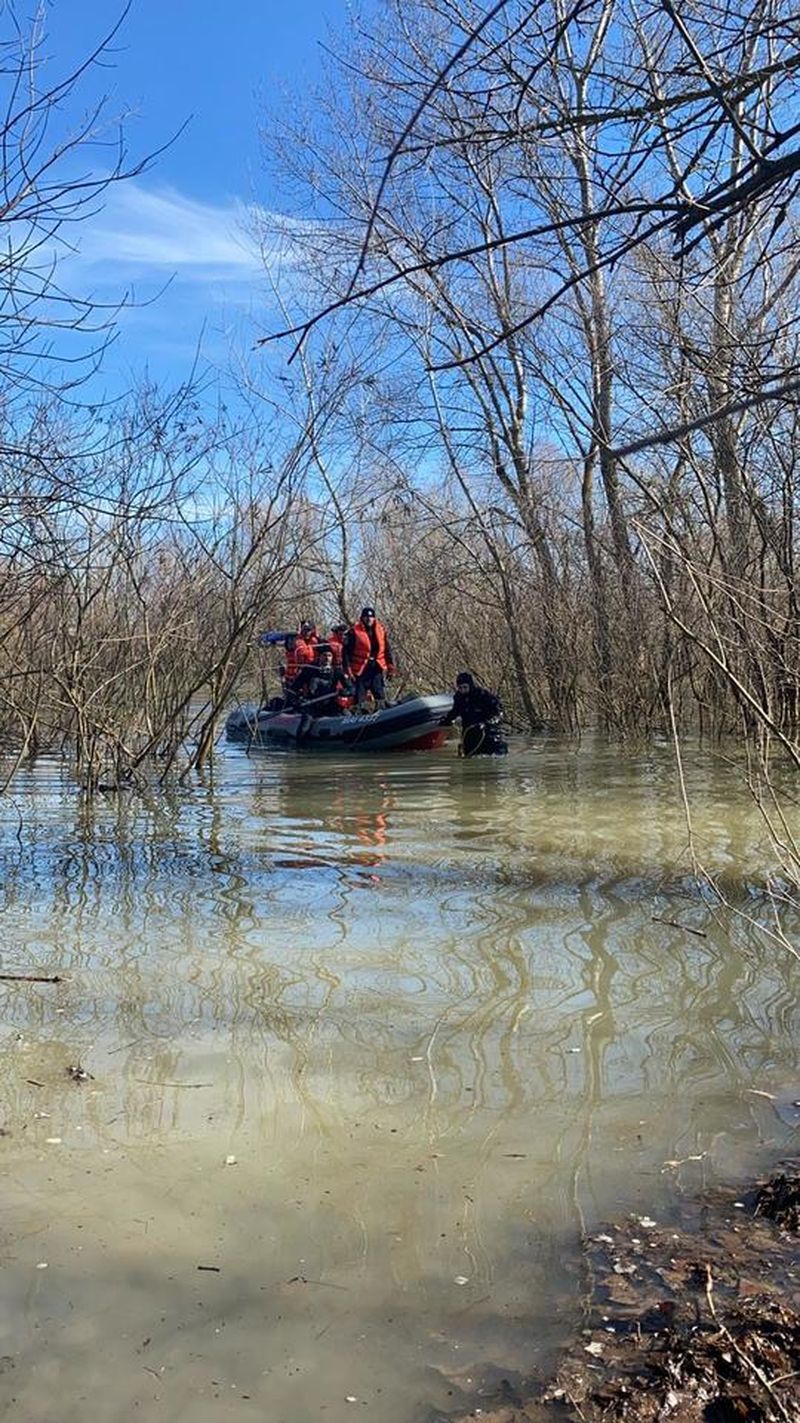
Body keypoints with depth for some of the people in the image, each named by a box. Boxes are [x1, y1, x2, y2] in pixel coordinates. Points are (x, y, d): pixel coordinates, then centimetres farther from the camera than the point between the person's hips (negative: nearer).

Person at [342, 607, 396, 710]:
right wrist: (347, 670, -11)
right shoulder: (354, 632, -5)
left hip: (377, 668, 4)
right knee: (359, 698, 0)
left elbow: (387, 650, 14)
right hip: (360, 669, -4)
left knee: (381, 697, 4)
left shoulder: (381, 630, 8)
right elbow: (346, 652, -5)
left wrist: (391, 667, 9)